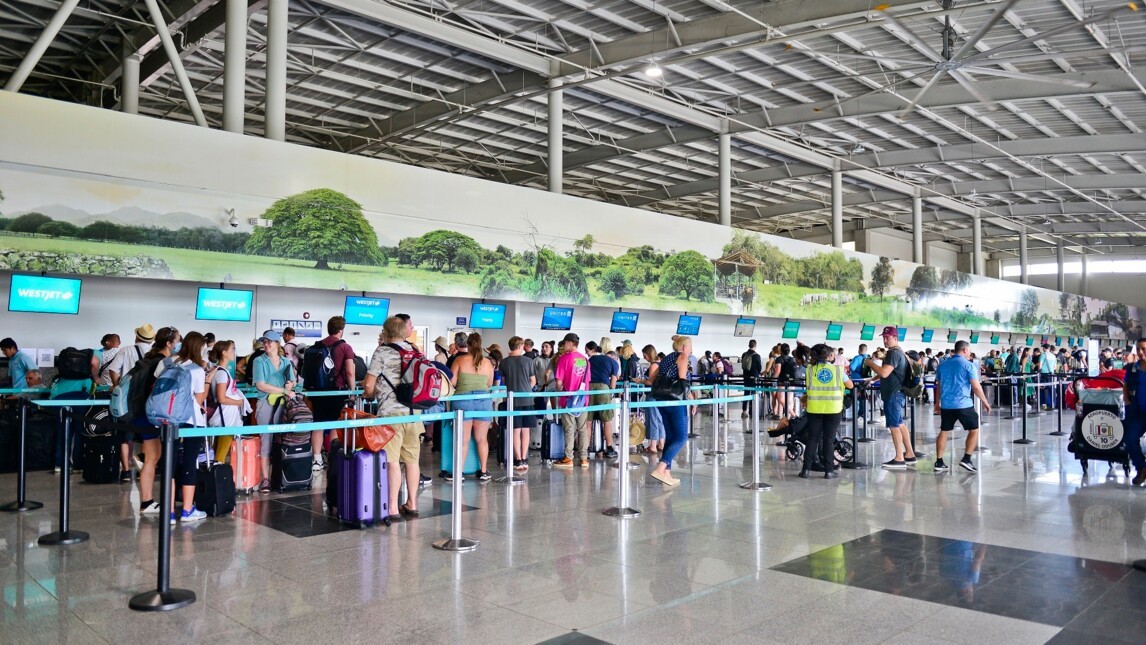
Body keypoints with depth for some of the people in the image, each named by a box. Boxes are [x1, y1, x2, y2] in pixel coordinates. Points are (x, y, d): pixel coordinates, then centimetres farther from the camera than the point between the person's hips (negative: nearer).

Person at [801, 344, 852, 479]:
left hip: (814, 408, 1)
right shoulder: (837, 369, -2)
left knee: (812, 438, 7)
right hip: (833, 409, -1)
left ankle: (806, 468, 7)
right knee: (829, 439, 6)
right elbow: (850, 385, 9)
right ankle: (829, 470, 8)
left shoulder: (811, 369, 0)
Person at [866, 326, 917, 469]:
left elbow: (884, 373, -26)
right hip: (896, 392, 10)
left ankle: (899, 459, -5)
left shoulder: (893, 353, -17)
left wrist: (870, 363, -14)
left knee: (894, 426, -7)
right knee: (900, 424, 15)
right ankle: (909, 455, 21)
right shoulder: (898, 352, 17)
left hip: (893, 394, -10)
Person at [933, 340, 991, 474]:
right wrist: (985, 402, 2)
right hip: (963, 404, -5)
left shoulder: (943, 365, 11)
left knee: (944, 431, 10)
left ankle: (939, 462, 6)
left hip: (946, 404, 5)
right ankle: (966, 459, 0)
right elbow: (976, 387, -9)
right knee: (974, 430, 9)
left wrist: (938, 402, 25)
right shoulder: (968, 365, -5)